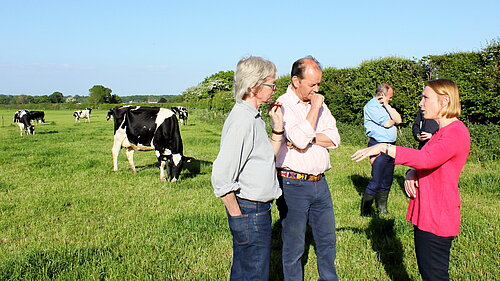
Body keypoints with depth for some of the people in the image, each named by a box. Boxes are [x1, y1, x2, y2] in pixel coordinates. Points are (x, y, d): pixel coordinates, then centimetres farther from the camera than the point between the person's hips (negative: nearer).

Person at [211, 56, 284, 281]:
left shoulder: (252, 118, 11)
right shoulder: (242, 120, -21)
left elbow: (266, 157, 19)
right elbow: (221, 177, -25)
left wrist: (278, 127, 9)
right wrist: (238, 215, -18)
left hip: (258, 209, 10)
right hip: (250, 211, -10)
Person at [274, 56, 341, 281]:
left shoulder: (319, 103, 10)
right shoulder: (283, 105, -10)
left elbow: (334, 139, 3)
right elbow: (300, 139, -24)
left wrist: (309, 139, -13)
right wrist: (315, 107, -15)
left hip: (320, 183, 7)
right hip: (293, 185, -6)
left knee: (327, 240, 18)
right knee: (293, 247, 7)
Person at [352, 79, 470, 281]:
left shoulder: (456, 132, -18)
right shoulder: (442, 131, 15)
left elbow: (426, 159, -33)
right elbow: (425, 162, 20)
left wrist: (384, 147, -30)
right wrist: (411, 173, -2)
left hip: (437, 217, -10)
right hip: (426, 215, 10)